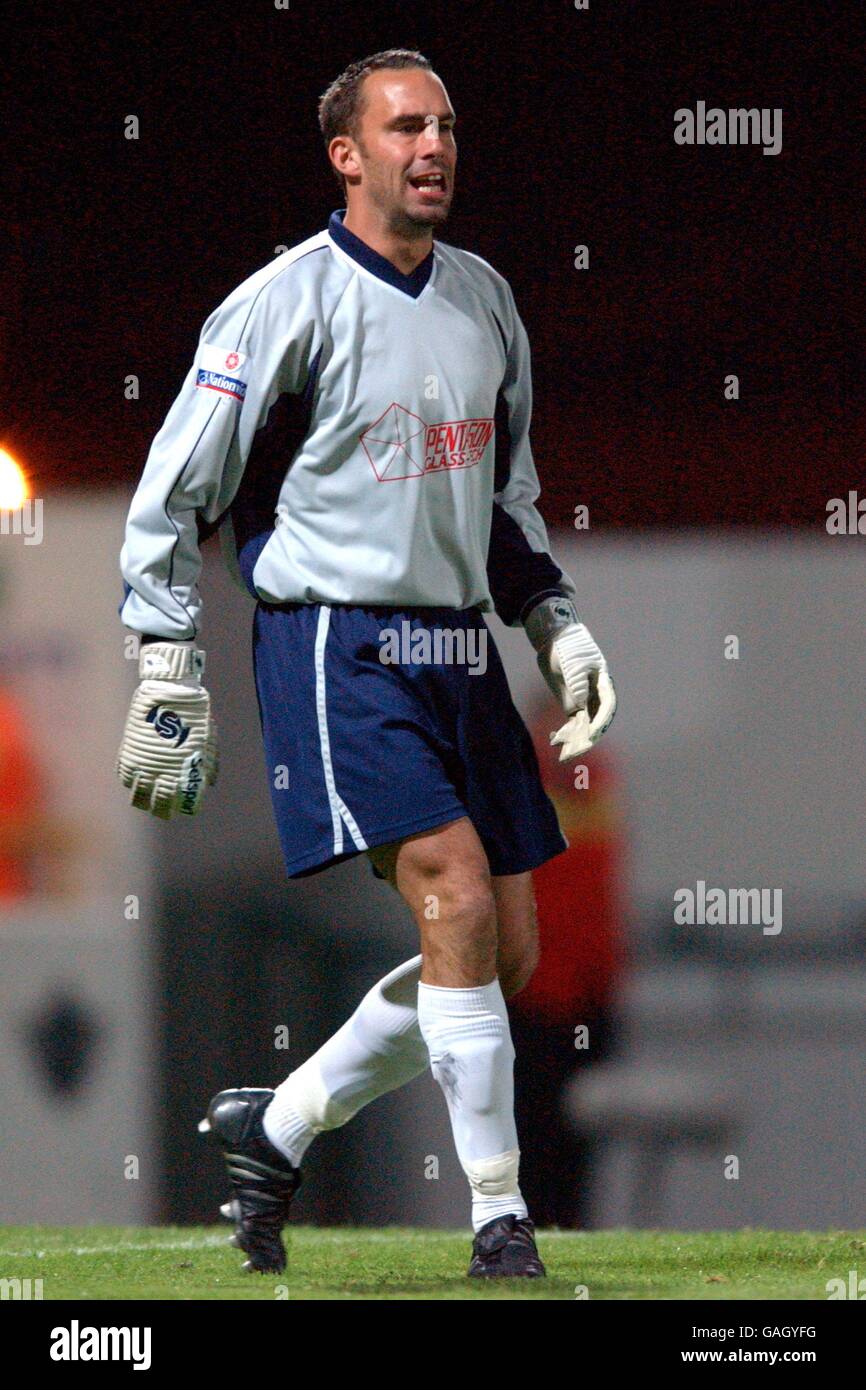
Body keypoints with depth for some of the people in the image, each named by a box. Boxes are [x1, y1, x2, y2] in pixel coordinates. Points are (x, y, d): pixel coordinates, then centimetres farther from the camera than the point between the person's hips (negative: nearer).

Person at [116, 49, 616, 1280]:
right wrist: (168, 682, -8)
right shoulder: (288, 303, -8)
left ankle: (275, 1126, 20)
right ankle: (499, 1217, -13)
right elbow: (174, 497, -5)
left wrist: (559, 627, 15)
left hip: (460, 651, 7)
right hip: (338, 647, -7)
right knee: (458, 902, -20)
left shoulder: (484, 299, 13)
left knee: (508, 954, 3)